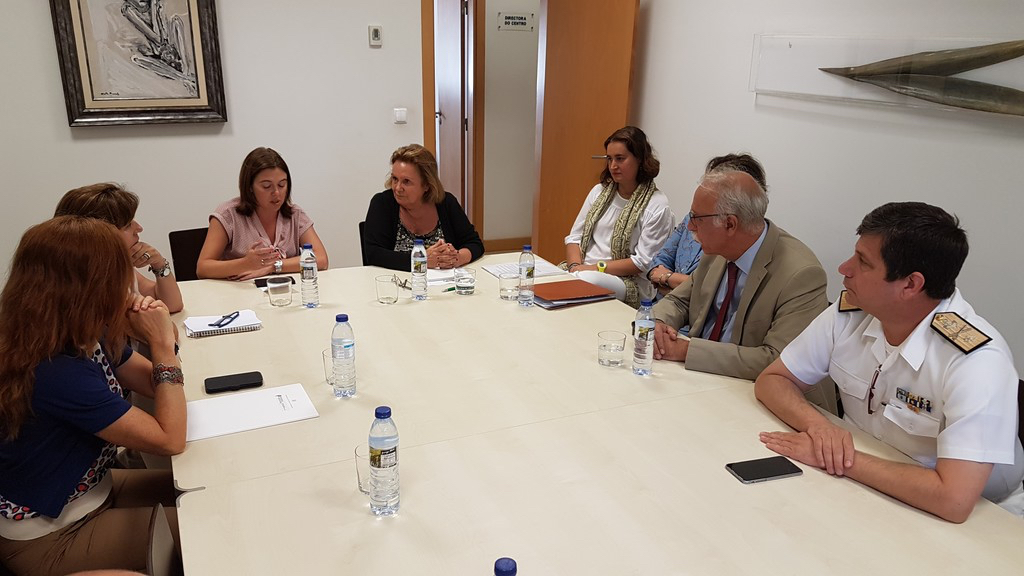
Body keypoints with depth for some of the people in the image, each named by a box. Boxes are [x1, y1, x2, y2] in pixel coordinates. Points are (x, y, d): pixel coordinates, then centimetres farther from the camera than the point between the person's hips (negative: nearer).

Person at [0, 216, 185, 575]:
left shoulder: (87, 338, -8)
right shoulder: (57, 374, -34)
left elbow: (158, 386, 4)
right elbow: (170, 440, -29)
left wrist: (158, 338, -16)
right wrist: (163, 344, -25)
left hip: (91, 489, 8)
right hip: (49, 538, -8)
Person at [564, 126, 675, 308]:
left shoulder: (657, 206, -5)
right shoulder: (599, 191, 14)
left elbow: (643, 262, -10)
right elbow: (574, 237, 12)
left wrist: (597, 268, -15)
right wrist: (575, 266, -10)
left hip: (629, 282, -4)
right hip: (584, 271, 5)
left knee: (585, 281, -37)